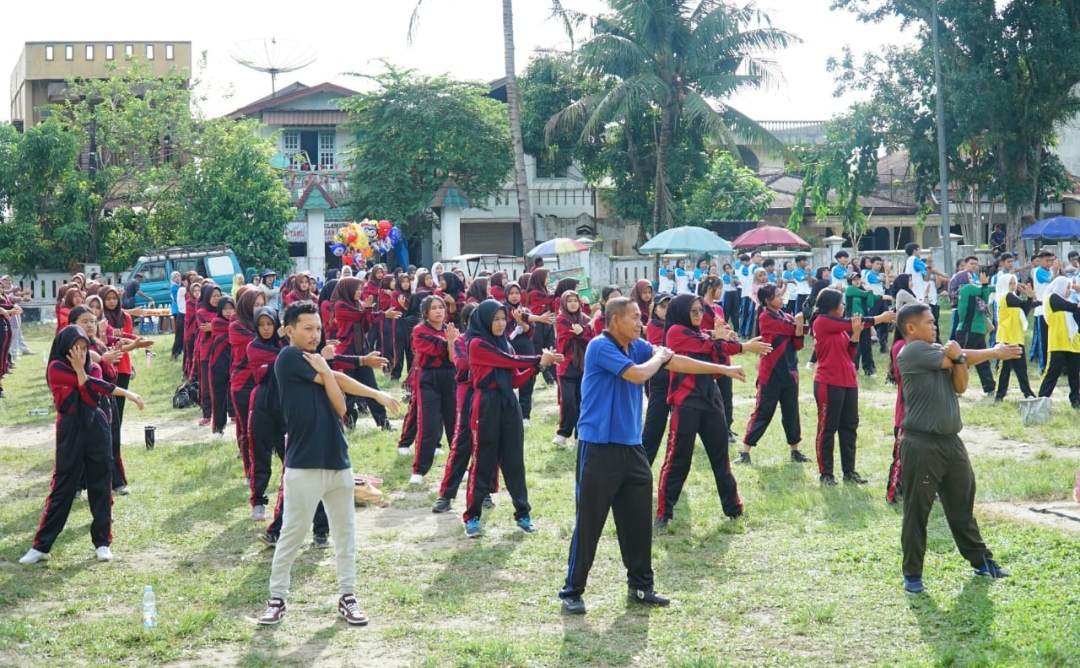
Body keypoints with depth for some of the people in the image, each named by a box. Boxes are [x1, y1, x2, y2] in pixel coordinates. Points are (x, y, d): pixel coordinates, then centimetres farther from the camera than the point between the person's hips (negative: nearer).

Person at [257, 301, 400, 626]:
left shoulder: (319, 361, 14)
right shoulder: (289, 357, -8)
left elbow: (340, 407, 3)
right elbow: (340, 380, -8)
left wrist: (325, 371, -8)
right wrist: (376, 394, 4)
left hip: (338, 461, 7)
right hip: (304, 465, -7)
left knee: (345, 531, 10)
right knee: (291, 534, 0)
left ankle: (347, 597, 17)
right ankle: (277, 599, 10)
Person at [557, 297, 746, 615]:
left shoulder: (638, 347, 9)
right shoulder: (600, 346, -14)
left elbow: (675, 362, 14)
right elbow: (638, 374, -23)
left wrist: (723, 369, 16)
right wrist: (659, 356, -3)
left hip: (631, 446, 8)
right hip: (599, 448, -8)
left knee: (638, 520, 12)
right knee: (589, 523, -3)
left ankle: (641, 585, 24)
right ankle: (572, 590, 7)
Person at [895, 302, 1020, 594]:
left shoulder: (940, 350, 12)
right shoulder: (912, 351, -12)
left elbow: (960, 386, 5)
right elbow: (955, 359, -7)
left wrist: (958, 358, -13)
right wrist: (995, 352, 7)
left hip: (951, 441, 8)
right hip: (921, 444, -8)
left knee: (962, 506, 18)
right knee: (916, 511, -2)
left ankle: (980, 560, 31)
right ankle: (912, 574, 7)